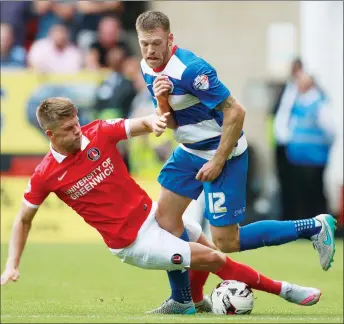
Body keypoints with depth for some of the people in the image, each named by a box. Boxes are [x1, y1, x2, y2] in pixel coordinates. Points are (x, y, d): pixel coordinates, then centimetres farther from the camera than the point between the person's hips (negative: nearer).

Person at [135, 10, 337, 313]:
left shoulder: (191, 69, -27)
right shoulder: (148, 69, -1)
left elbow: (235, 112, -25)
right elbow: (171, 123, 5)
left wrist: (218, 162, -21)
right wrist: (161, 102, -18)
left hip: (223, 153, -8)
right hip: (190, 151, 8)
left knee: (225, 242, -6)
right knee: (165, 217, 7)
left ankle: (315, 227, 5)